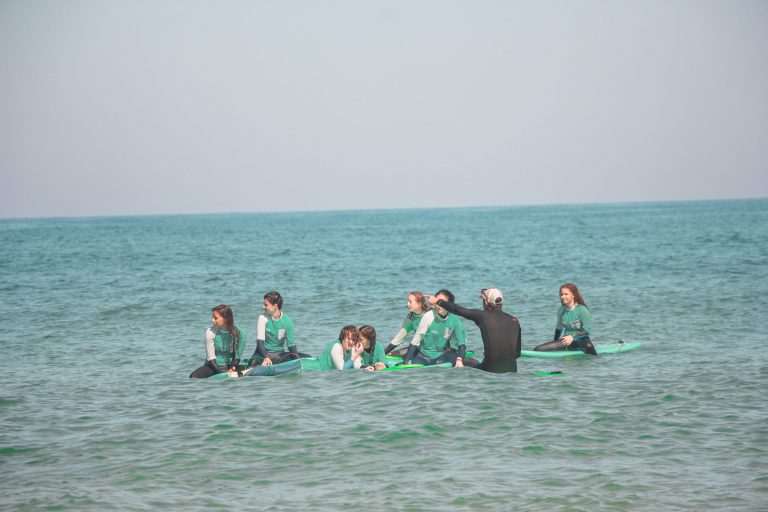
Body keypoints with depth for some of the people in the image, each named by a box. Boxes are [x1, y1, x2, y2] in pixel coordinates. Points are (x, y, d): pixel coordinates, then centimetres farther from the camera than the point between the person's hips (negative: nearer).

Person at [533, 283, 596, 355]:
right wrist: (554, 344, 16)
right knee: (537, 349, -9)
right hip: (567, 341, 5)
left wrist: (572, 337, -30)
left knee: (588, 346, -44)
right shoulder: (561, 311, 2)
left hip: (581, 340, -5)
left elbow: (587, 330, -17)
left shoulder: (582, 310, -14)